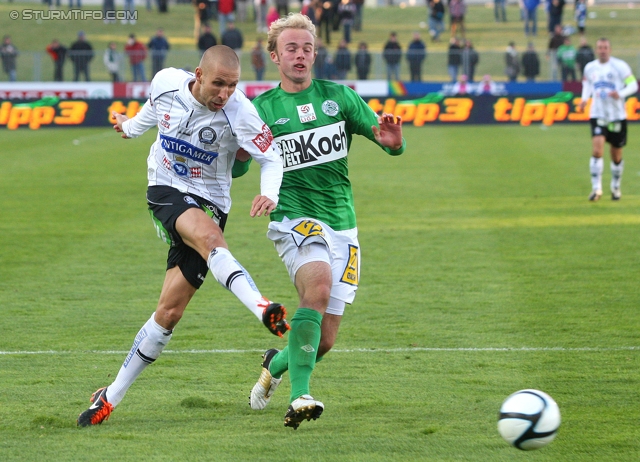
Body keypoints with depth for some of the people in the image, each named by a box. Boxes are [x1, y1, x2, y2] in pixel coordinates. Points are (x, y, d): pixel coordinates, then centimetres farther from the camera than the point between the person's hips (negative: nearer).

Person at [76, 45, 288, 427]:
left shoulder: (239, 112, -17)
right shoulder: (167, 83, -8)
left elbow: (271, 157, -12)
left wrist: (270, 195, -33)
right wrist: (131, 127, 36)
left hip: (209, 202, 0)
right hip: (166, 194, 0)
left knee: (170, 312, -5)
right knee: (209, 236, -35)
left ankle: (112, 396, 7)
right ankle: (263, 308, -57)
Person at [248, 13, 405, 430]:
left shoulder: (339, 96, 6)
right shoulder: (262, 107, 3)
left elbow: (392, 144, 5)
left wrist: (392, 141, -20)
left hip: (342, 225, 3)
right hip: (294, 219, -3)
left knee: (324, 341, 2)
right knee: (318, 283, -35)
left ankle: (276, 364, 36)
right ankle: (300, 394, -32)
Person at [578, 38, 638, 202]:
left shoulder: (620, 66, -6)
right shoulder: (590, 68, 5)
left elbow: (633, 85, -7)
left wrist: (620, 94, -26)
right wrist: (584, 99, 5)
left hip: (617, 115, -1)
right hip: (598, 114, 1)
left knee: (616, 156, 10)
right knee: (597, 150, -19)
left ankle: (616, 187, 30)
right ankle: (596, 188, -18)